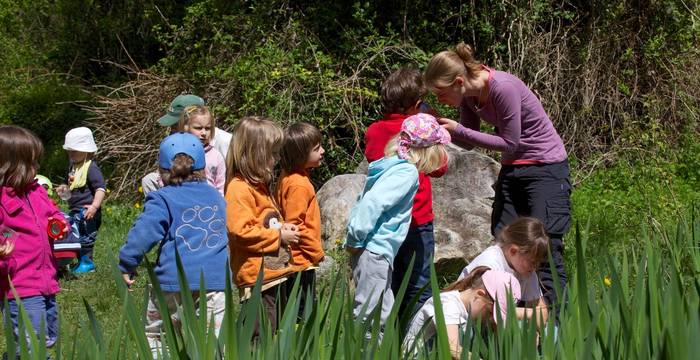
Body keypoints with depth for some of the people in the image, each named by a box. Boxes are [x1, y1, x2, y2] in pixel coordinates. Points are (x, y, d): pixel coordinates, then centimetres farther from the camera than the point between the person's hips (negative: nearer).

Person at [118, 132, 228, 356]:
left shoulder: (162, 200, -3)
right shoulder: (216, 196, 15)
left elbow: (143, 233, -12)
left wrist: (126, 265, -3)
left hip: (174, 280, -4)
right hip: (216, 279, 4)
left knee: (153, 334, 11)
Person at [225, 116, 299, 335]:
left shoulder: (260, 185, 17)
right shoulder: (239, 189, -16)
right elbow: (240, 231, -24)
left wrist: (283, 227, 9)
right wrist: (279, 236, -16)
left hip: (275, 271, 11)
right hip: (257, 275, -11)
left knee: (277, 332, 15)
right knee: (261, 335, -9)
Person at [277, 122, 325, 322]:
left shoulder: (289, 177, 8)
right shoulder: (299, 185, -22)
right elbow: (295, 225, -24)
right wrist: (316, 251, -14)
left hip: (296, 260, 10)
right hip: (302, 260, -10)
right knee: (303, 313, -3)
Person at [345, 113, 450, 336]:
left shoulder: (391, 166, 13)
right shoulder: (407, 172, -14)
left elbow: (364, 199, 18)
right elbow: (373, 201, -26)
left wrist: (354, 238, 16)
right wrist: (357, 238, -18)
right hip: (374, 251, -9)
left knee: (385, 315, 15)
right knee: (365, 313, -6)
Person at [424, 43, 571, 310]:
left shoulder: (503, 87, -26)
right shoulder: (469, 94, -3)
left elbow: (510, 143, -20)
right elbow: (469, 143, 6)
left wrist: (458, 129, -21)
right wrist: (443, 128, -12)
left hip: (546, 168, -8)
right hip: (512, 169, 8)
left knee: (546, 247, -13)